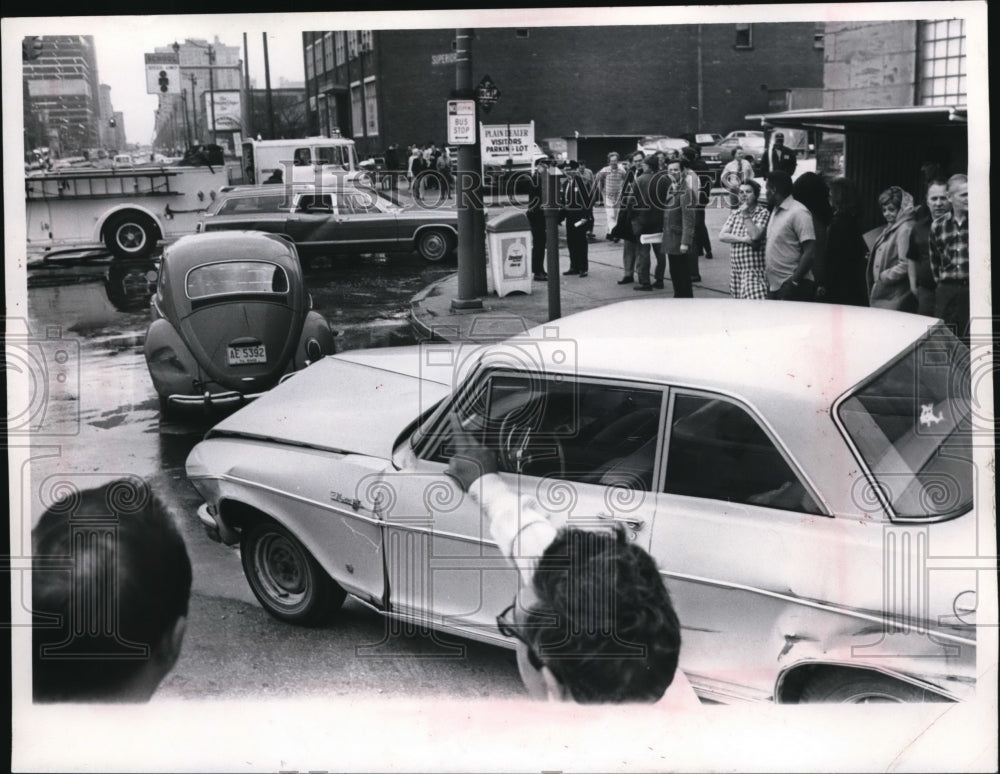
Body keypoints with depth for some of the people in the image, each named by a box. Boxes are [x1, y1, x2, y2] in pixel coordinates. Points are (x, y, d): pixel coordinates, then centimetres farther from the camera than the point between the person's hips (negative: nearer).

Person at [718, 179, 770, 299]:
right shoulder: (735, 213, 12)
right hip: (736, 269, 6)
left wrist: (746, 215, -13)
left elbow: (755, 236, -17)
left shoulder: (763, 213, -4)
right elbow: (722, 235, 1)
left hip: (753, 270, -6)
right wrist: (742, 239, -12)